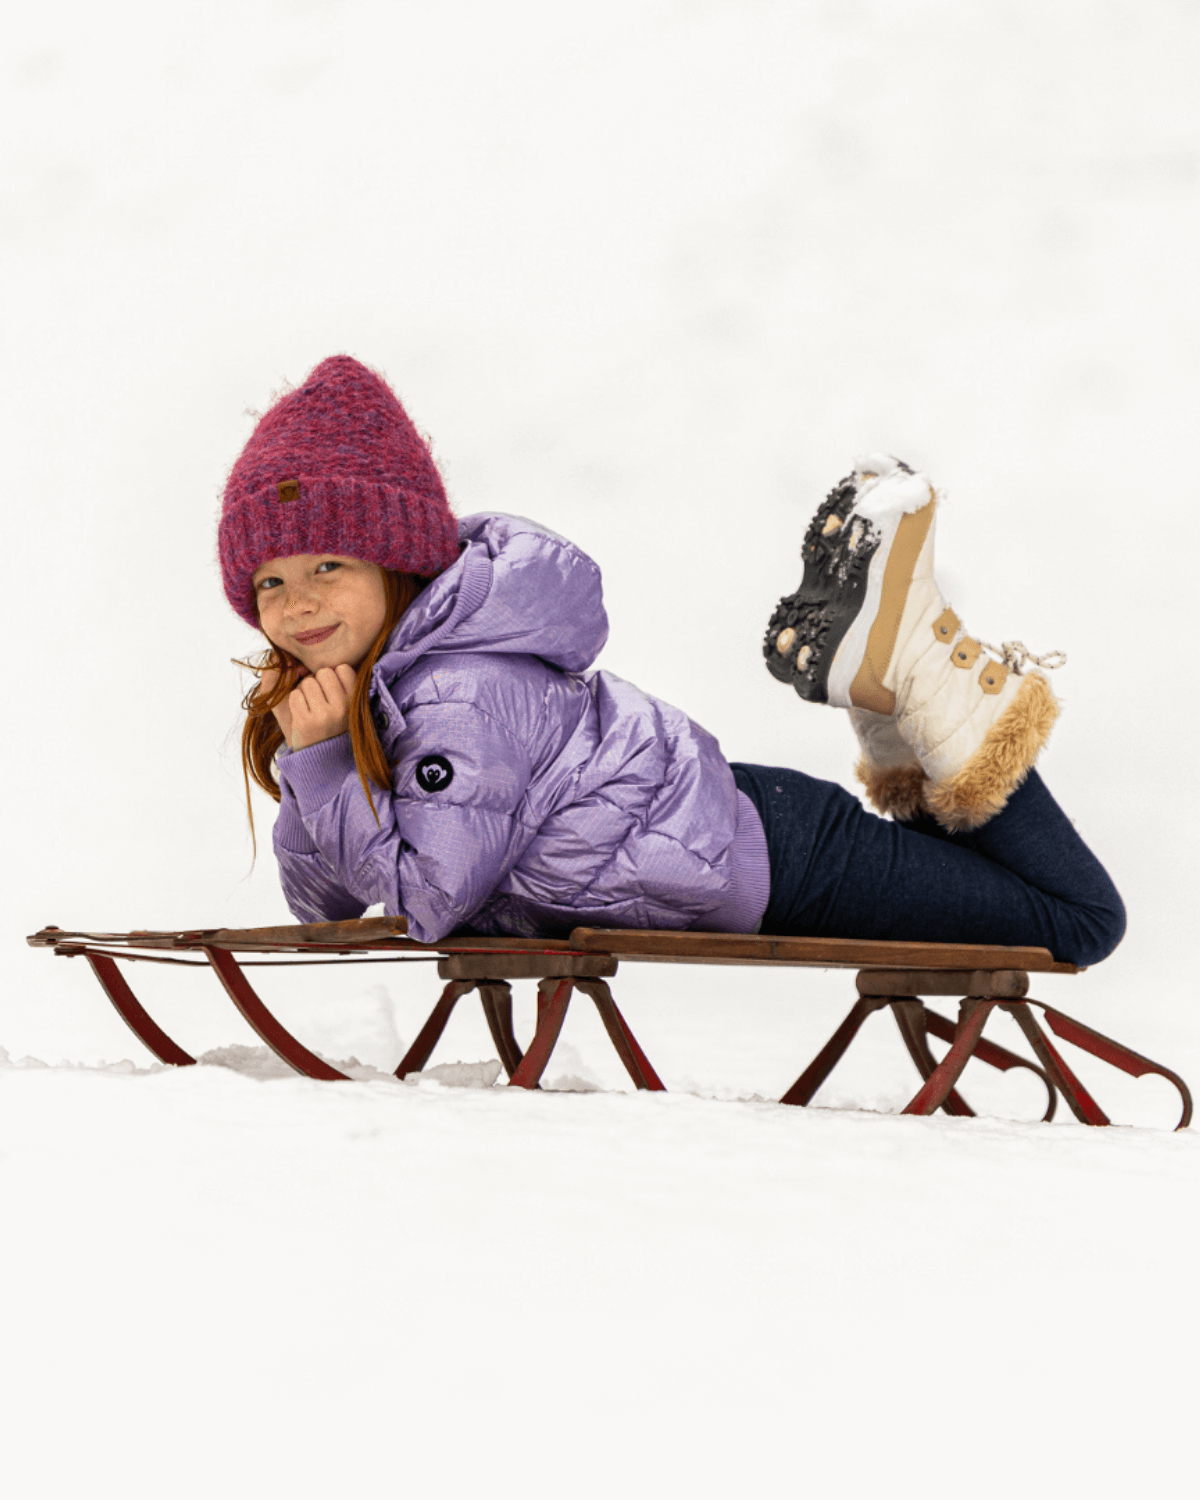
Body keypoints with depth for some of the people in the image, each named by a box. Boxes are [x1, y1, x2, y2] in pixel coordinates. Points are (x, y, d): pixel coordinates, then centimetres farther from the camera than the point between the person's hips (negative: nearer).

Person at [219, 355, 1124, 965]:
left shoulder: (464, 696, -31)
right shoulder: (370, 676, -4)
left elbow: (430, 896, -29)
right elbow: (323, 906, 0)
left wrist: (323, 766, -31)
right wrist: (306, 782, -18)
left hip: (767, 870, -9)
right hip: (707, 830, 9)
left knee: (1081, 919, 6)